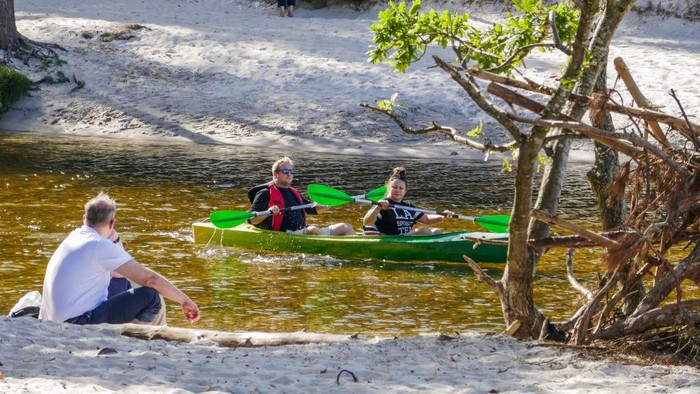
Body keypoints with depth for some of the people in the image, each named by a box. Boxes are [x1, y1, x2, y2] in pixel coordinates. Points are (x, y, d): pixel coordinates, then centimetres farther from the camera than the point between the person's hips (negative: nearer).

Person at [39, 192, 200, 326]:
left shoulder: (72, 239, 14)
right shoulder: (101, 246, -11)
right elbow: (150, 279, -10)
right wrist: (185, 300, 0)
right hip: (80, 324, -9)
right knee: (150, 296, -10)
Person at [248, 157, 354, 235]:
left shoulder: (294, 193, 25)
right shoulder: (266, 194, 0)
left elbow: (313, 209, 33)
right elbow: (251, 219, -8)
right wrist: (268, 212, -27)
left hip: (304, 232, 8)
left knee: (346, 227, -2)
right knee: (313, 230, -37)